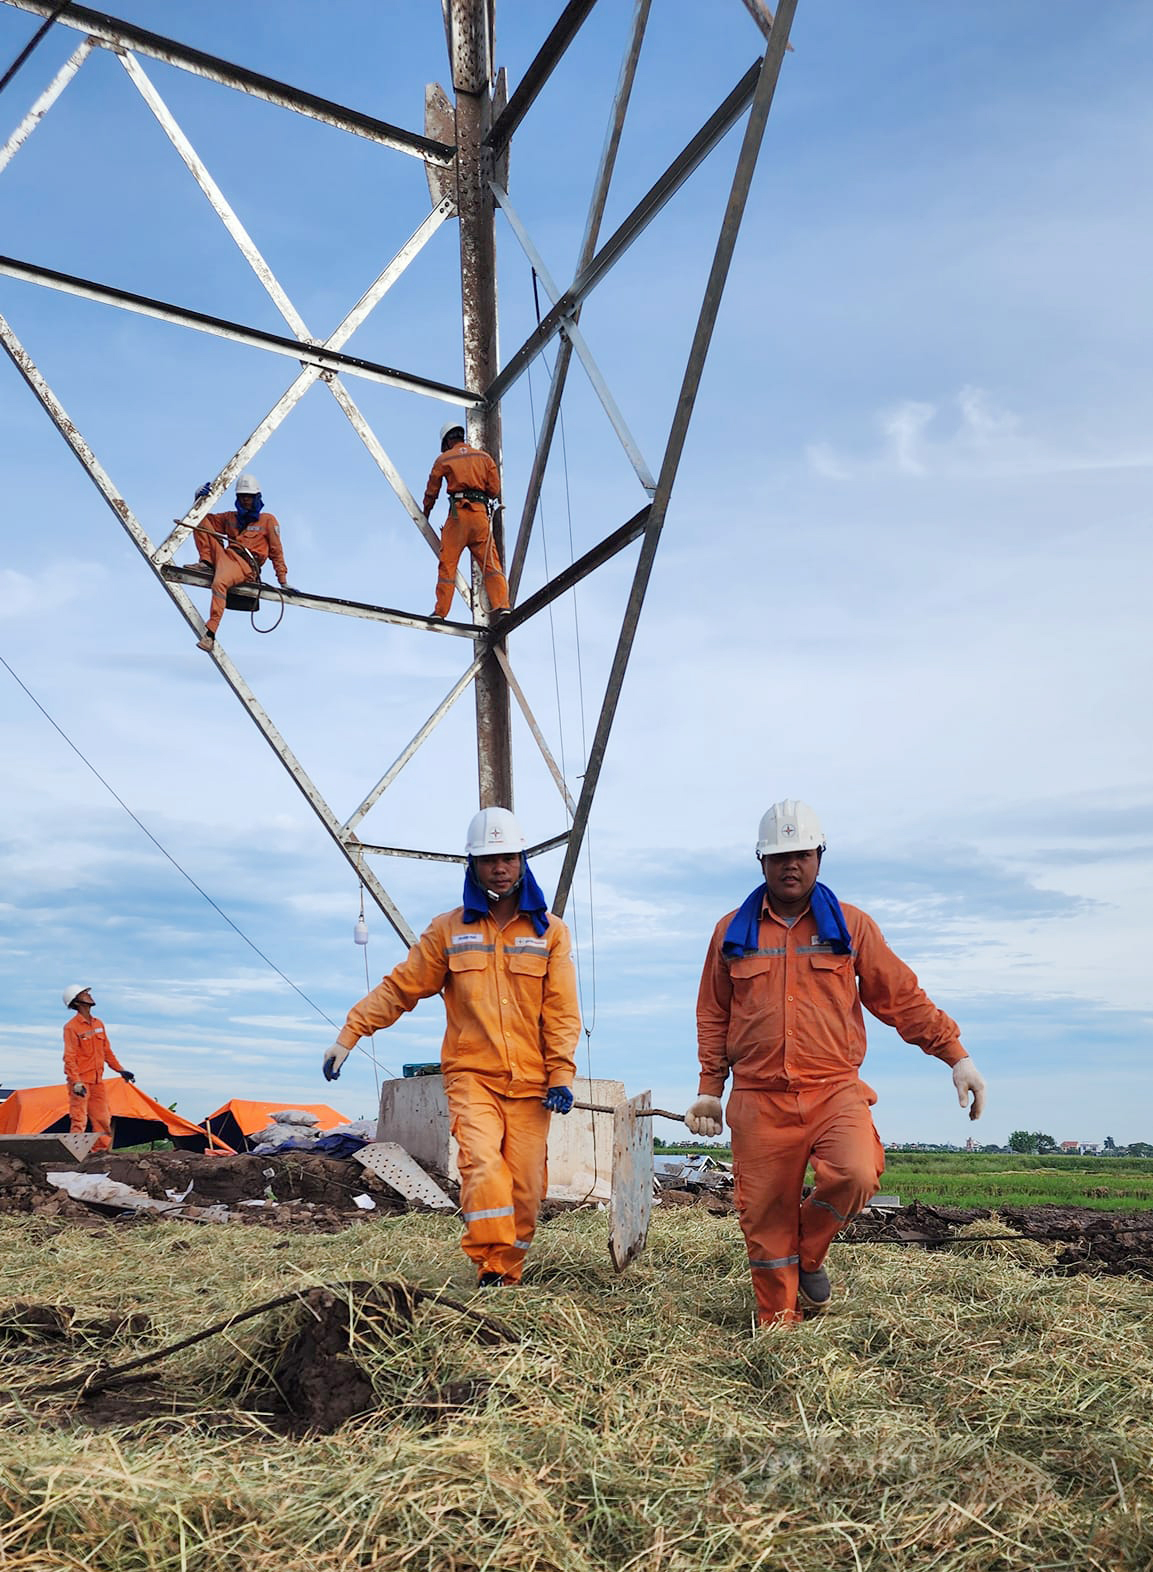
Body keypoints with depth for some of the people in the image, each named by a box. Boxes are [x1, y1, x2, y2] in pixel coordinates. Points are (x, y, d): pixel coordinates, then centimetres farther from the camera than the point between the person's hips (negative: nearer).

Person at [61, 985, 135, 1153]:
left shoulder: (98, 1023, 11)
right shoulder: (71, 1027, -11)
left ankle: (101, 1150, 16)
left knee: (102, 1118, 8)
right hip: (81, 1082, -7)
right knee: (79, 1120, -8)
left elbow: (107, 1051, 19)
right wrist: (76, 1082, -23)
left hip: (97, 1081, 7)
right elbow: (69, 1057, -15)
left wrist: (121, 1069, 16)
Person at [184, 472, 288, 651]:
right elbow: (206, 518, 32)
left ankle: (210, 634, -43)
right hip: (224, 556, 6)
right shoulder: (230, 518, 27)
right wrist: (200, 501, 11)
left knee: (219, 583, -39)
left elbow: (276, 551, 10)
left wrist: (283, 581, 3)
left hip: (245, 565, -6)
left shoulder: (268, 520, 13)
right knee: (202, 521, 2)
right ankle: (207, 563, -14)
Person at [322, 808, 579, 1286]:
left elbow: (561, 1010, 4)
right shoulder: (449, 929, 7)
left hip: (529, 1082, 1)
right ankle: (490, 1270, -19)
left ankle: (507, 1275, 16)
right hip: (471, 1074, -1)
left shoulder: (549, 930, 7)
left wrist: (561, 1074, -6)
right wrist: (349, 1034, 2)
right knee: (483, 1162, -22)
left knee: (525, 1188, 0)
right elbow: (399, 987, 9)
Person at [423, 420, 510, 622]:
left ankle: (440, 611, -2)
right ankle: (502, 605, -13)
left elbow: (431, 493, 15)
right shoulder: (484, 456, 16)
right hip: (481, 514, 2)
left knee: (447, 563, 1)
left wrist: (425, 517, 30)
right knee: (490, 562, 0)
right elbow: (494, 489, 10)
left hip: (458, 514, -2)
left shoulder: (444, 459, 10)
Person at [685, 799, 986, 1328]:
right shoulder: (732, 931, 10)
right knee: (764, 1216, 1)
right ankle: (778, 1322, 21)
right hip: (759, 1100, 1)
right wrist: (709, 1089, 13)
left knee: (855, 1176, -24)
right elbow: (713, 1016, 16)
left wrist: (956, 1055, 2)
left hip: (834, 1090, -1)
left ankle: (809, 1254, 6)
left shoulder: (851, 926, 8)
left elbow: (902, 997, 9)